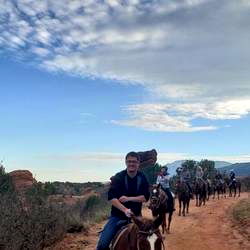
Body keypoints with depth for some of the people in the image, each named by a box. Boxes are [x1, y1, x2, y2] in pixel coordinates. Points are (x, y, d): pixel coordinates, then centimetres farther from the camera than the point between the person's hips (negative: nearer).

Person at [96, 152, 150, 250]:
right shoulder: (118, 177, -8)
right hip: (117, 216, -2)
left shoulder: (142, 178, 1)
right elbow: (111, 198, -17)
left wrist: (128, 198, -18)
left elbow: (145, 197, -6)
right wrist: (125, 210, -31)